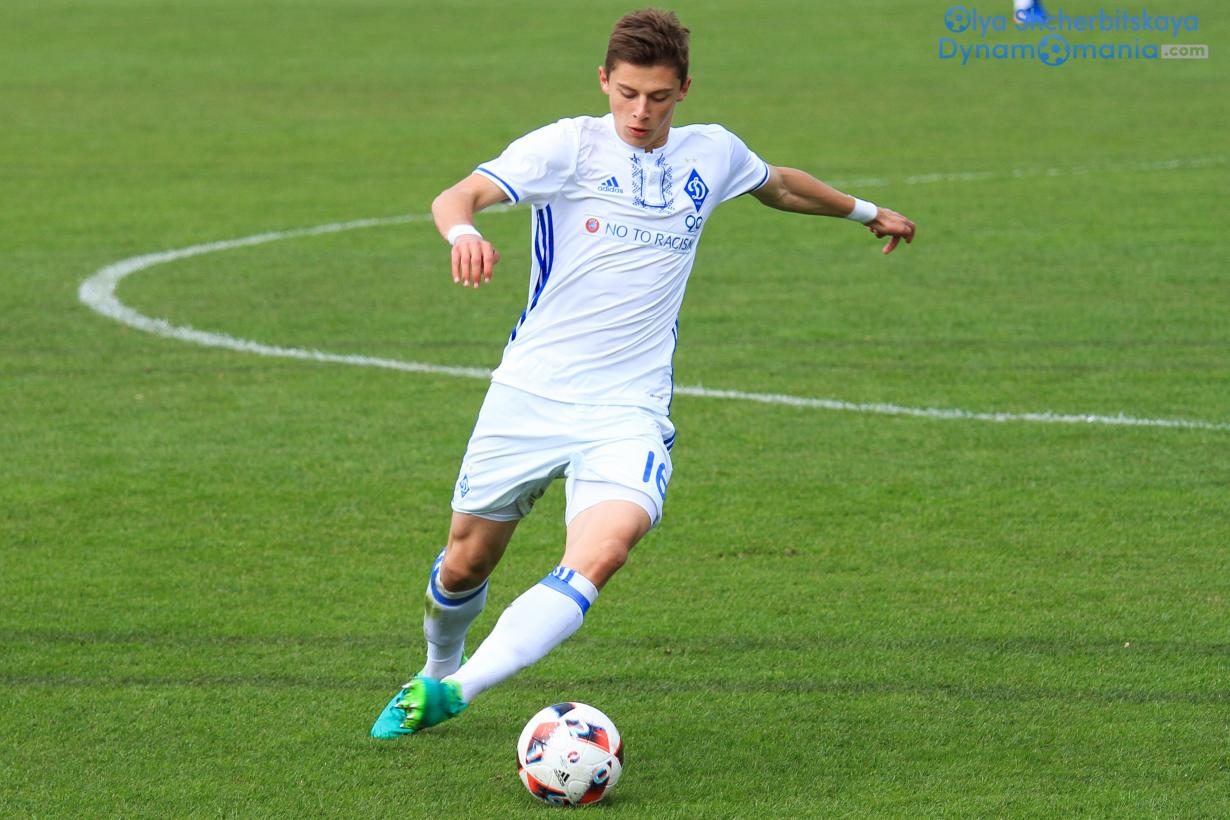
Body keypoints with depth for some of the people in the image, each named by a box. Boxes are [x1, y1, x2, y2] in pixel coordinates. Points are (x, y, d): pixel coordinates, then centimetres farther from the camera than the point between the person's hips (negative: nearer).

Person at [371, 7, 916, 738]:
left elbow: (779, 185, 31)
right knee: (467, 562, 11)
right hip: (530, 395, -1)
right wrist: (464, 233, -42)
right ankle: (436, 673, 44)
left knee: (602, 552, -28)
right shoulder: (569, 145, -6)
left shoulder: (713, 153, 7)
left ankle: (456, 690, -30)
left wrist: (867, 212, 43)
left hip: (628, 410, 1)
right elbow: (457, 196, -19)